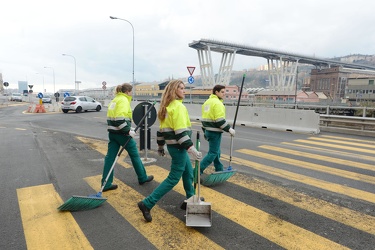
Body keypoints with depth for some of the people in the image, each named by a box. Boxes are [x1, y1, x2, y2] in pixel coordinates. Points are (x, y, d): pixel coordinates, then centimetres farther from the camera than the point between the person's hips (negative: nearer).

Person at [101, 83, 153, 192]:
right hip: (121, 133, -8)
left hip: (112, 132, 8)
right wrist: (128, 131, -21)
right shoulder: (124, 100, -14)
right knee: (135, 155, 8)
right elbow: (120, 118, -27)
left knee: (110, 157, 7)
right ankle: (143, 178, 23)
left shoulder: (114, 100, 15)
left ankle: (106, 184, 11)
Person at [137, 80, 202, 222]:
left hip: (172, 145, 10)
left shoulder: (167, 106, 10)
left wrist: (160, 146, 21)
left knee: (188, 172, 22)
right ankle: (147, 204, 1)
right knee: (173, 178, -1)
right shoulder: (178, 107, -18)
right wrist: (191, 148, -27)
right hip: (178, 147, -10)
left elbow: (162, 128, 14)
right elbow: (181, 132, -26)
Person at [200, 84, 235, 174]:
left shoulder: (207, 102, 14)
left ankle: (219, 170, 32)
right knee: (213, 153, -1)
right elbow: (220, 120, -22)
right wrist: (229, 129, -13)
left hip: (208, 130, 10)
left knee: (216, 152, 20)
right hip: (215, 132, -10)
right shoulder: (217, 103, -16)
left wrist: (205, 131, 22)